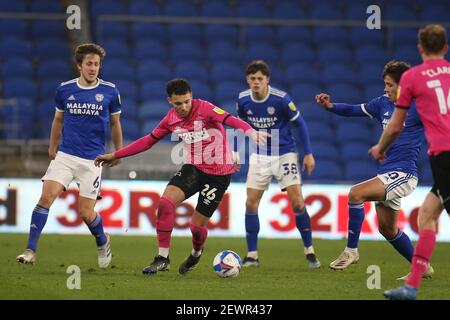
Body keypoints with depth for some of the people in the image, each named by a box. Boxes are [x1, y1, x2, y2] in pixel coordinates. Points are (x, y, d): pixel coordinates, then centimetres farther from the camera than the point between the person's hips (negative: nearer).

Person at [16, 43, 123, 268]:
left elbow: (115, 123, 12)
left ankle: (102, 242, 32)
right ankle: (30, 250, -17)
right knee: (47, 196, -19)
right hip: (65, 155, 1)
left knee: (86, 213, -1)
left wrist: (118, 152, 15)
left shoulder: (110, 92, -3)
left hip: (92, 160, -1)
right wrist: (52, 147, 18)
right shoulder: (64, 90, 1)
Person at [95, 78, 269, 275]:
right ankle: (162, 258, -9)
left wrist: (250, 131, -56)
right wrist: (115, 155, 14)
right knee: (165, 202, -20)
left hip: (219, 173, -5)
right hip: (194, 168, 5)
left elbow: (229, 119, -35)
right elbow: (149, 141, 13)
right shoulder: (171, 119, 0)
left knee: (197, 225, -1)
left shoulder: (204, 109, -18)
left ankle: (196, 253, 36)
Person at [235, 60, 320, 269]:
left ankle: (309, 251, 6)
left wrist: (308, 153, -7)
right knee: (251, 204, -4)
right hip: (259, 156, 3)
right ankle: (252, 256, 6)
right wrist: (236, 152, 9)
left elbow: (300, 124, -6)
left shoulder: (281, 99, -17)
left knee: (297, 202, -10)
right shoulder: (243, 100, -6)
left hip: (285, 154, -3)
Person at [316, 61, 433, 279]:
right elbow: (355, 110, 17)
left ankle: (351, 250, -16)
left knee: (356, 193, -25)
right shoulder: (383, 103, 11)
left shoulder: (418, 107, -9)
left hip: (403, 174, -9)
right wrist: (330, 106, 2)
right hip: (386, 173, 9)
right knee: (387, 229, 15)